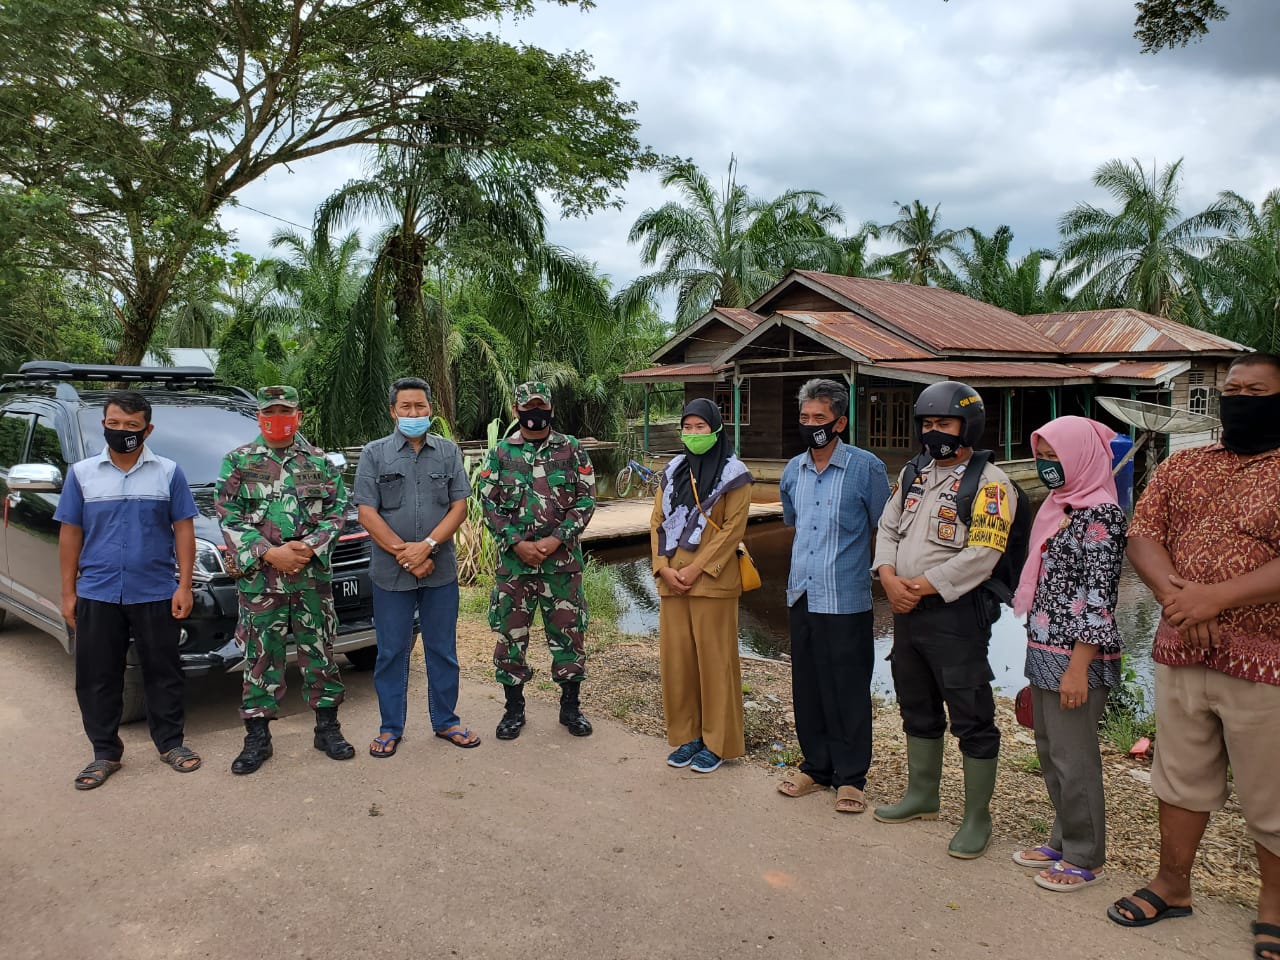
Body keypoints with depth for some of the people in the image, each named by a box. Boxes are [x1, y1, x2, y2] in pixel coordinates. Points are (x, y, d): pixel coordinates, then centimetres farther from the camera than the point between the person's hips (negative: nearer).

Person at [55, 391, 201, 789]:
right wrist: (68, 592, 3)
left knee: (163, 671, 7)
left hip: (156, 593, -1)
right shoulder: (82, 473, 6)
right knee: (97, 677, 7)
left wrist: (184, 585, -5)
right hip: (97, 594, 1)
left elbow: (183, 530, 1)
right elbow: (70, 533, 7)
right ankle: (105, 753, 20)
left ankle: (171, 743, 21)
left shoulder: (169, 472, 2)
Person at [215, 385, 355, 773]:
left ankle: (328, 728, 21)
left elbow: (337, 511, 4)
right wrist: (269, 553, -14)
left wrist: (308, 546, -12)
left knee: (320, 651, 8)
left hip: (314, 577, 1)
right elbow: (229, 517, -2)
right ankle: (257, 737, 17)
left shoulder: (320, 462, 7)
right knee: (260, 657, 5)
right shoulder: (238, 462, 4)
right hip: (259, 578, -1)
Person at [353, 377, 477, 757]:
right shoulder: (374, 454, 2)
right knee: (392, 653, 8)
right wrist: (404, 553, -13)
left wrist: (427, 546, -14)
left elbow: (459, 507, -1)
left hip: (441, 572, 2)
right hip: (390, 573, -1)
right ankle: (391, 728, 21)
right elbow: (367, 513, -5)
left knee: (443, 651, 10)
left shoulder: (449, 452, 7)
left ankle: (445, 721, 24)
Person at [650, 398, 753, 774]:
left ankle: (717, 742, 13)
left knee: (714, 659, 1)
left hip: (711, 581, -5)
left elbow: (733, 528, -9)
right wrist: (663, 567, -5)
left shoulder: (733, 474, -2)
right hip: (672, 580, 5)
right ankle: (686, 735, 22)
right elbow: (657, 521, 10)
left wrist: (696, 569, -15)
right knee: (676, 658, 8)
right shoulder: (673, 471, 13)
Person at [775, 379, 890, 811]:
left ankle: (851, 778, 17)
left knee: (848, 692, 3)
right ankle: (816, 767, 27)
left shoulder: (866, 468, -8)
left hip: (846, 601, -5)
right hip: (801, 596, 5)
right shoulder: (793, 470, 9)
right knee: (807, 688, 13)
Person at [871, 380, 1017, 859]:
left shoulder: (989, 484, -11)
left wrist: (920, 587, -16)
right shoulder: (913, 475, 13)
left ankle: (977, 818, 15)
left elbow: (980, 556, -19)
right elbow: (887, 529, 12)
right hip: (906, 610, 8)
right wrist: (890, 578, -6)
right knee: (918, 708, 19)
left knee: (971, 719, 1)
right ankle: (922, 796, 36)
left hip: (956, 613, -7)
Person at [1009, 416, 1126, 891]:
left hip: (1076, 655, -9)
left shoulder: (1100, 512, -14)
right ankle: (1064, 839, 30)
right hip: (1044, 651, 9)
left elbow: (1098, 595, -18)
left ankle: (1084, 857, 16)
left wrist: (1078, 668, -20)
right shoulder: (1058, 506, 13)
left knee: (1072, 757, 1)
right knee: (1049, 750, 16)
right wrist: (1038, 653, 17)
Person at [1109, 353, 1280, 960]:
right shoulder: (1182, 467, 10)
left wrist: (1216, 598, -23)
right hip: (1179, 654, 4)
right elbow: (1142, 535, 2)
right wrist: (1174, 592, -16)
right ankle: (1173, 886, 32)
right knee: (1180, 776, 16)